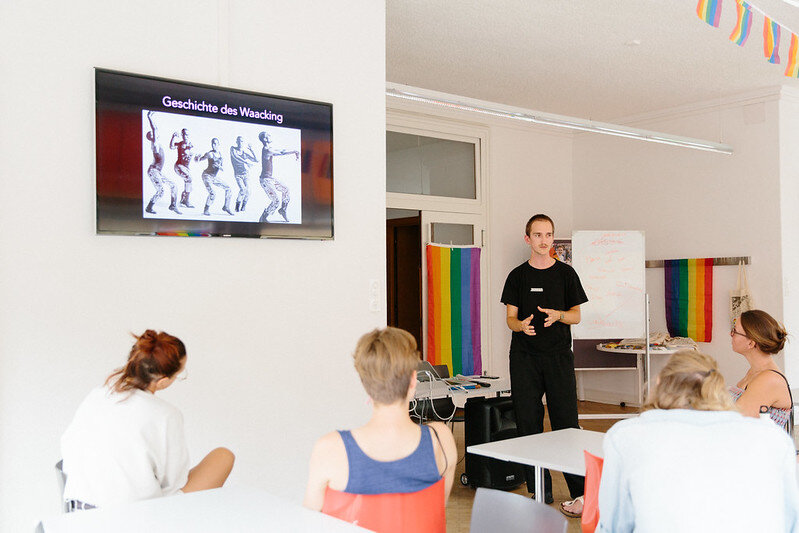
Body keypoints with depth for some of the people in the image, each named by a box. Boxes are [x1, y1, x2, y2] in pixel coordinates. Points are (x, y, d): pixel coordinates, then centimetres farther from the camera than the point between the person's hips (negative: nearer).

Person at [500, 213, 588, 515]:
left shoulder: (565, 273, 7)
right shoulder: (518, 276, 8)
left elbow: (576, 315, 8)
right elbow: (510, 317, 6)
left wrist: (557, 315, -13)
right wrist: (521, 325, -17)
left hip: (558, 355, -1)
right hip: (524, 356, 1)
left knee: (565, 422, -5)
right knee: (528, 423, 1)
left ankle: (580, 492, 3)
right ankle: (540, 491, 11)